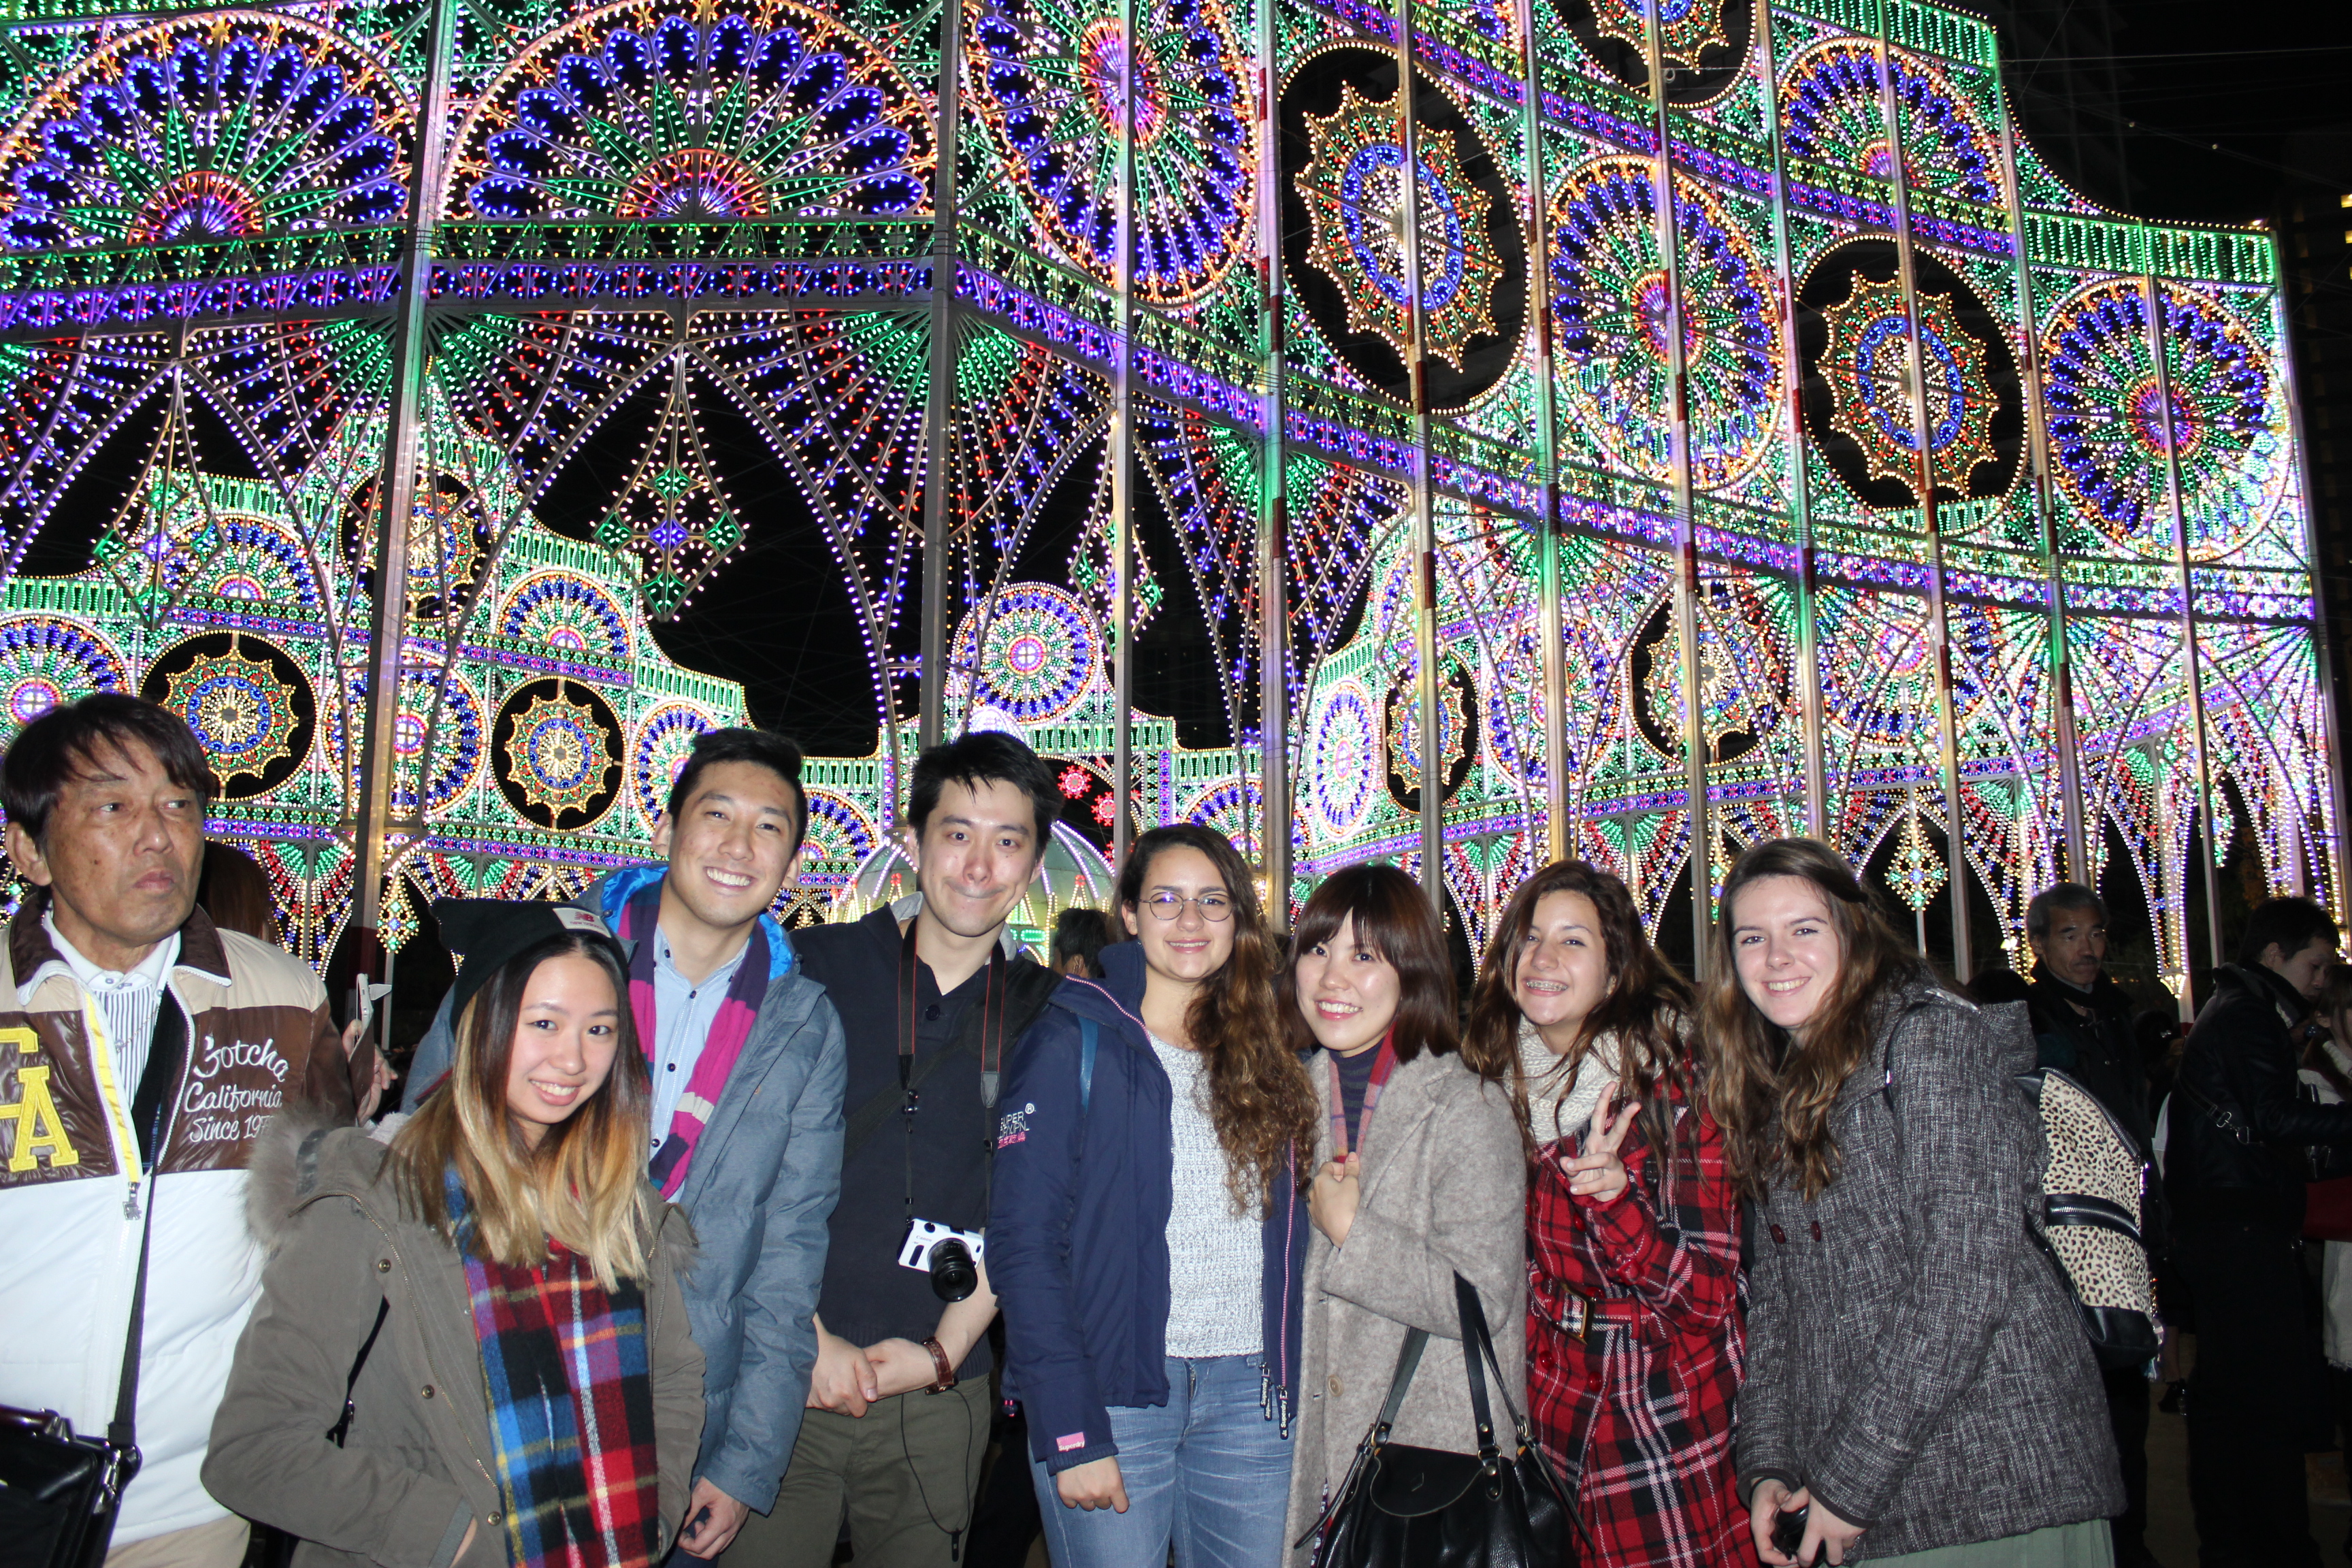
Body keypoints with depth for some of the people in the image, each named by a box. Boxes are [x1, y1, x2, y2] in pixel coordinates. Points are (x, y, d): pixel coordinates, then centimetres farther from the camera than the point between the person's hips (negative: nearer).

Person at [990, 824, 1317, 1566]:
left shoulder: (1267, 1056, 9)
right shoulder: (1074, 1043, -6)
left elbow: (1287, 1238, 13)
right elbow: (1022, 1243, -10)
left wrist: (1293, 1386, 2)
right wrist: (1069, 1433, -15)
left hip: (1251, 1393, 4)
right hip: (1114, 1391, -4)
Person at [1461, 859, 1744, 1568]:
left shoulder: (1675, 1079, -15)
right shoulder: (1502, 1083, -1)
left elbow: (1709, 1293, -17)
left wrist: (1614, 1200, -32)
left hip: (1667, 1419, -4)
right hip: (1555, 1411, 4)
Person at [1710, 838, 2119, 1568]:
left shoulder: (1931, 1036, -11)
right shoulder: (1772, 1089, 11)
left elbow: (1966, 1275, -18)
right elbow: (1773, 1296, 10)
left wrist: (1854, 1477, -17)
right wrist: (1767, 1464, -1)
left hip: (1995, 1483, -6)